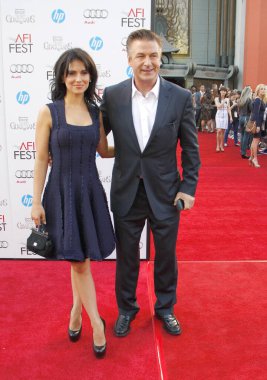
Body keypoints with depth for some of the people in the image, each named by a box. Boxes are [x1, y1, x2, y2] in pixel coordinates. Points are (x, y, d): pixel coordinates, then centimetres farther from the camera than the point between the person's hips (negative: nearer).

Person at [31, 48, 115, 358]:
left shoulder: (96, 112, 4)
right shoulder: (48, 112, -7)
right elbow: (41, 160, -6)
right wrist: (36, 202, -7)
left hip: (90, 190, 3)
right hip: (62, 192, -3)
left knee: (81, 258, 12)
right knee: (78, 260, 3)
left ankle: (76, 312, 33)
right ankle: (97, 323, 15)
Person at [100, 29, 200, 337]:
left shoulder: (181, 97, -7)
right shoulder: (112, 95, -6)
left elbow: (190, 148, -1)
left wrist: (189, 188, -4)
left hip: (165, 192, 0)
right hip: (127, 192, 1)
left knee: (166, 256, 15)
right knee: (126, 256, 15)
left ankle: (165, 308, 40)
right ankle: (126, 308, 39)